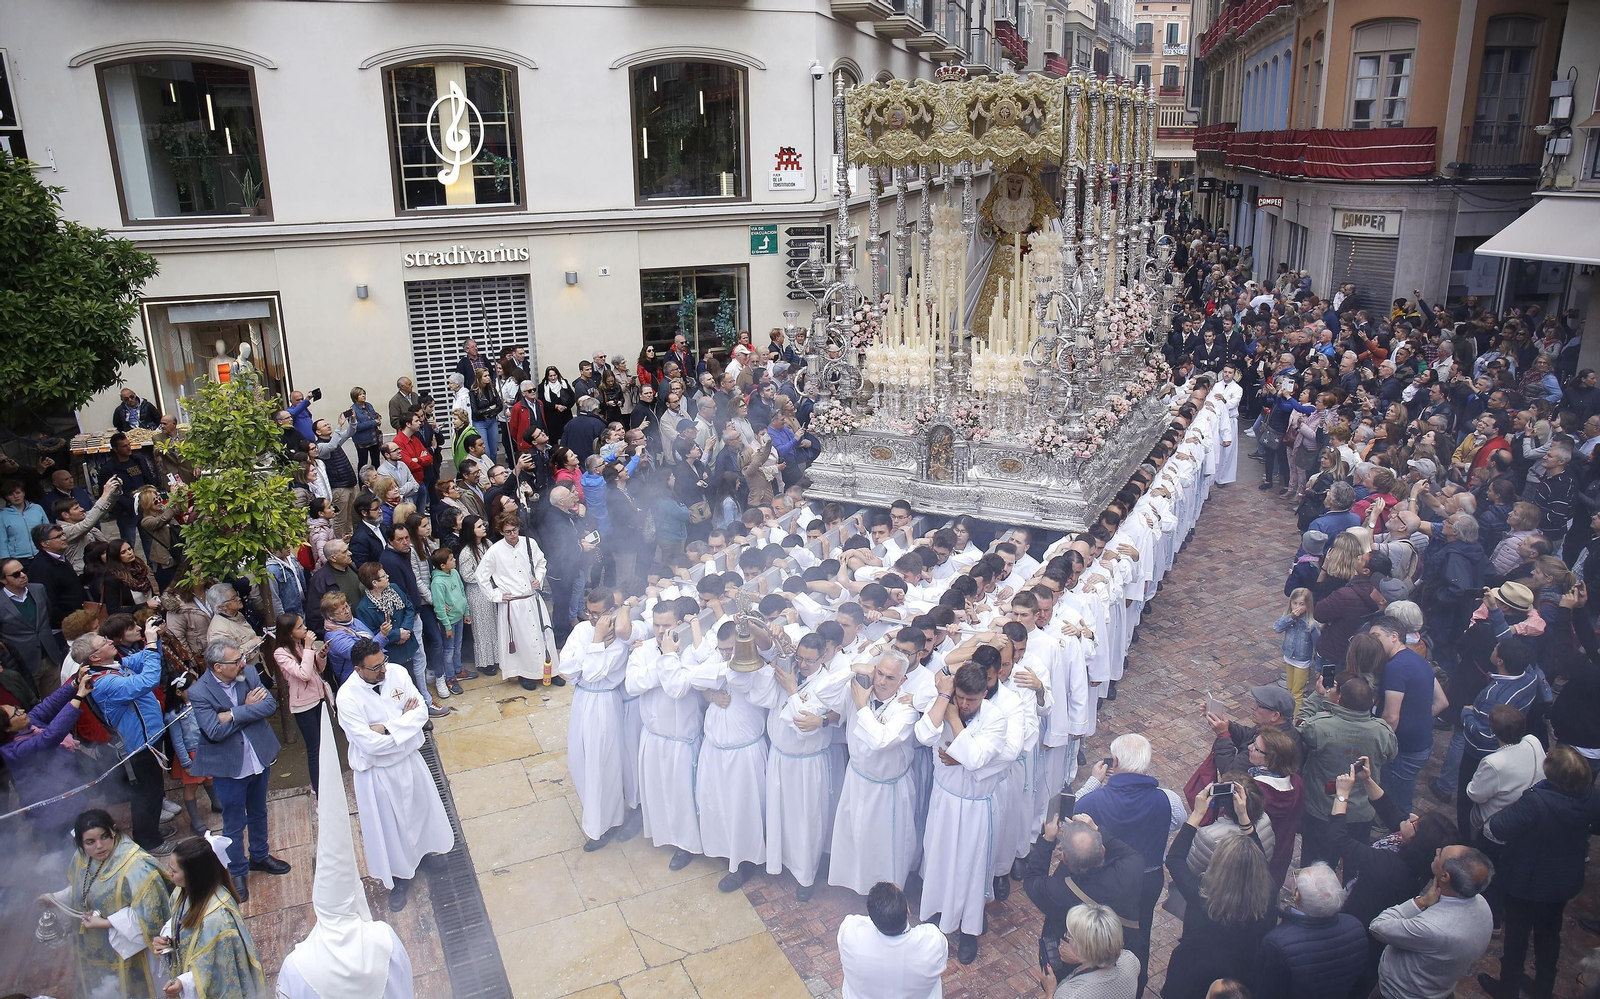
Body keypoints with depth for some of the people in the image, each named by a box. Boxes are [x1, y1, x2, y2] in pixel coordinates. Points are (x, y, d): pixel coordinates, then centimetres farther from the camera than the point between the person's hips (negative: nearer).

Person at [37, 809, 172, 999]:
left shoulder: (136, 865, -32)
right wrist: (56, 898, 2)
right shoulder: (81, 858, -6)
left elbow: (148, 913, -29)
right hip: (92, 949, 7)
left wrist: (106, 923, -26)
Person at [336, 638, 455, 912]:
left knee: (421, 809, 26)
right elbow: (371, 744, -29)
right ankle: (400, 875, 38)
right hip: (377, 773, -4)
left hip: (409, 760, 4)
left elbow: (421, 710, -15)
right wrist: (405, 721, -18)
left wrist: (388, 728, -26)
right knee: (388, 825, 14)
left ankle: (424, 850, 55)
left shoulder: (397, 673, -14)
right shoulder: (348, 697, -27)